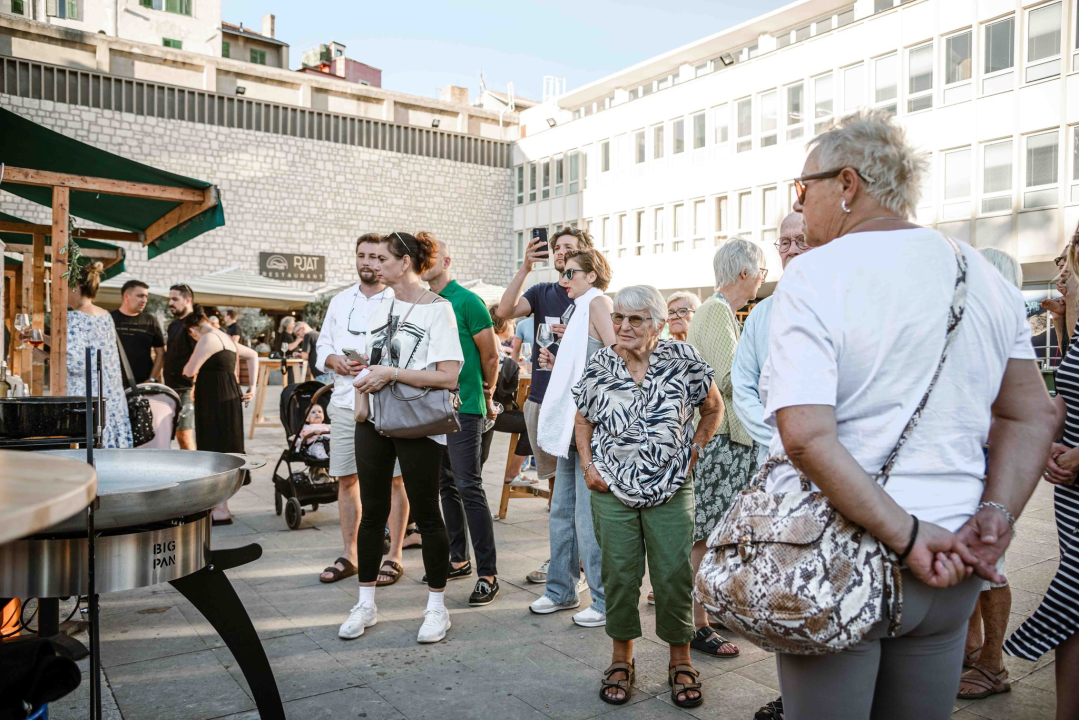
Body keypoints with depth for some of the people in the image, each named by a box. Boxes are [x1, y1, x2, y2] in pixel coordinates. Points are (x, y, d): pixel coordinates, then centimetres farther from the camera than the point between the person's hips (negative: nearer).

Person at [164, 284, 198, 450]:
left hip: (187, 388, -9)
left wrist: (196, 386, -23)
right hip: (173, 387, 9)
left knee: (185, 435, -11)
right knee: (180, 436, 10)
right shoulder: (173, 325, 19)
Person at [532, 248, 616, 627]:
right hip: (574, 424, 10)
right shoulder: (582, 309, 21)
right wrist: (556, 365, 11)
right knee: (562, 509, 13)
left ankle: (606, 600, 5)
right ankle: (561, 590, 24)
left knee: (589, 514, -6)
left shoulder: (598, 303, -7)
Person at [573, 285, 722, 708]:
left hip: (671, 491, -1)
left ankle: (680, 662, 22)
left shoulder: (682, 359, -6)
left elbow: (713, 409, 7)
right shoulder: (599, 366, 0)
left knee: (675, 575, 3)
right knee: (619, 576, 7)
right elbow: (584, 421, 14)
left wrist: (694, 451, 0)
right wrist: (587, 466, 3)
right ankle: (622, 660, 26)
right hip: (613, 493, 1)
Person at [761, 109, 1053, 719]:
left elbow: (805, 436, -24)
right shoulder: (987, 278, 6)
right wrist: (995, 517, 1)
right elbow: (1032, 416, 9)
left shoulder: (814, 276, -13)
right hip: (951, 575, 6)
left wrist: (908, 537, -18)